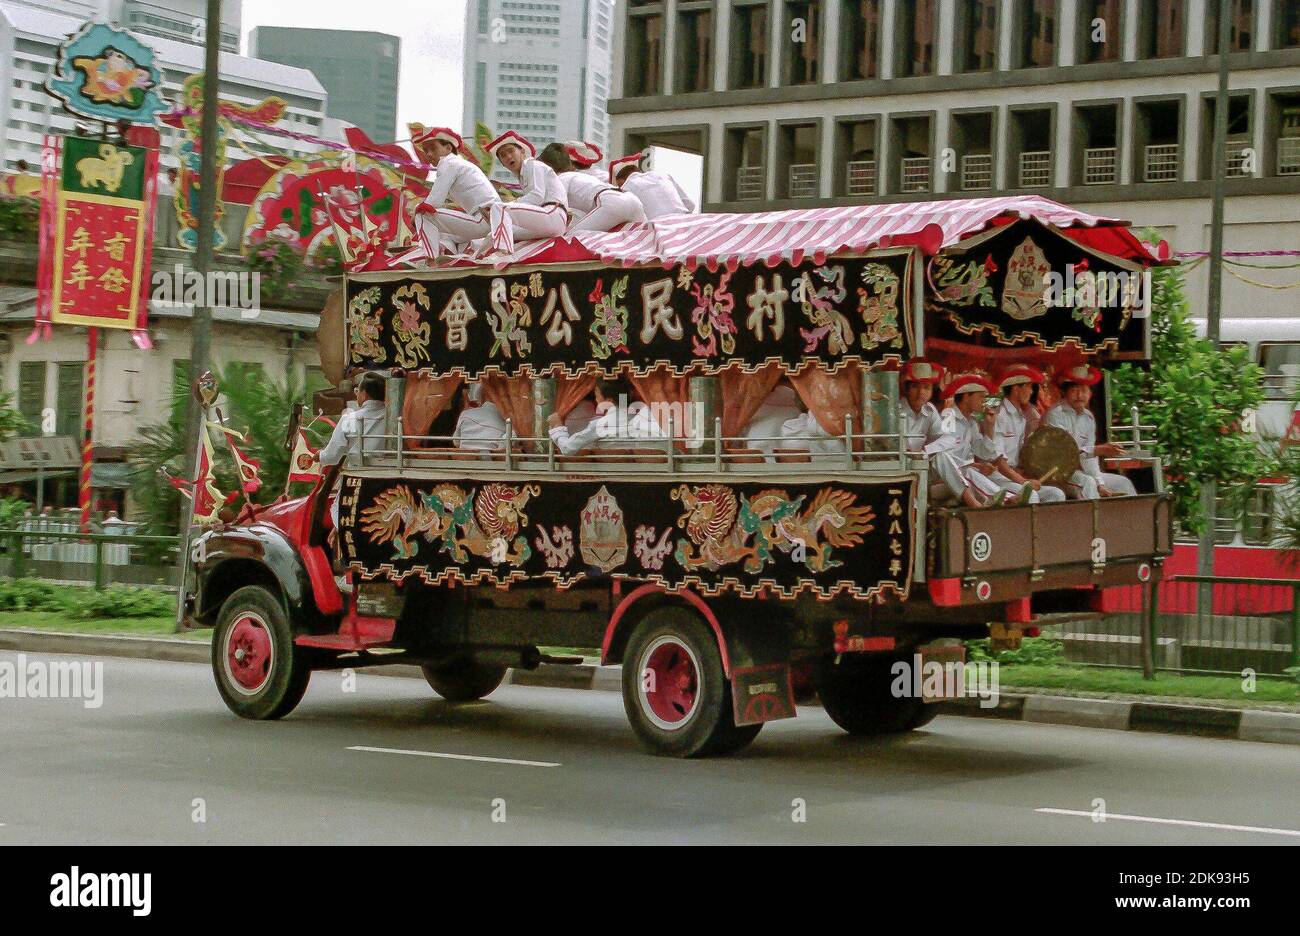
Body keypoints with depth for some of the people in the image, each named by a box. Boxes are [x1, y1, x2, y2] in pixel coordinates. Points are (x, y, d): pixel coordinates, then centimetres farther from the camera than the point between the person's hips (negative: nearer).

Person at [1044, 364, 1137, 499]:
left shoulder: (1088, 417, 10)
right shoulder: (1055, 414, -12)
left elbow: (1089, 457, 6)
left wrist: (1100, 484, -8)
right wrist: (1098, 450, -29)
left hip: (1080, 471, 8)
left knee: (1122, 482, 5)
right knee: (1087, 483, -33)